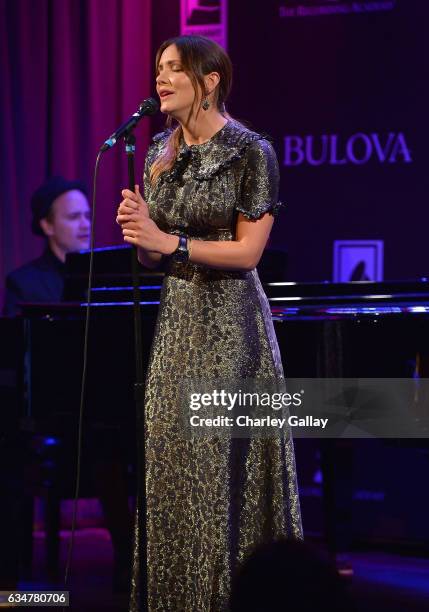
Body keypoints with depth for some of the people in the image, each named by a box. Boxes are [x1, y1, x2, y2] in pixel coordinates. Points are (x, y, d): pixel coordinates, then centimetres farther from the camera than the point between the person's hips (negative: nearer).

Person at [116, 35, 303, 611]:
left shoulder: (249, 151, -7)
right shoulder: (161, 152, 11)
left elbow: (248, 251, -10)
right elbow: (151, 256, 13)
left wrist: (169, 241, -16)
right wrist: (138, 230, -9)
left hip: (228, 319, -6)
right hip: (174, 315, 6)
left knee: (219, 456, -6)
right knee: (168, 455, 2)